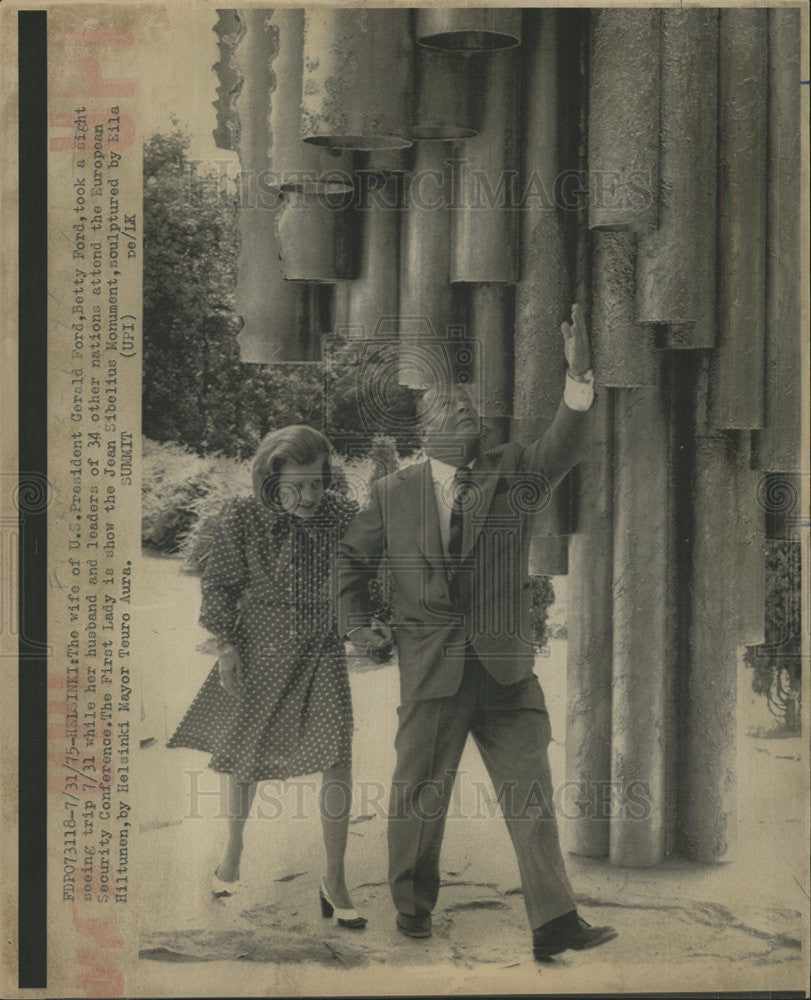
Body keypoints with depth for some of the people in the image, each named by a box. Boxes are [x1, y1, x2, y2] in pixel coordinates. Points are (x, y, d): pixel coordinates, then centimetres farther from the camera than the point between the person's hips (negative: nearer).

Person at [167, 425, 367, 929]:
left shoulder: (342, 515, -11)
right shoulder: (243, 519, -14)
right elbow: (220, 585, -4)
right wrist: (227, 645, -9)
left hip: (322, 652, 0)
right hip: (261, 653, 0)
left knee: (338, 759, -10)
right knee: (247, 755, 15)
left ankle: (335, 879, 4)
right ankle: (235, 842, 44)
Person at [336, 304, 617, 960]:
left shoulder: (512, 476, 4)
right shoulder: (393, 495, 5)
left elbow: (564, 449, -14)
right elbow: (351, 559, 18)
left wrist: (579, 378, -27)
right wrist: (355, 621, 5)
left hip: (507, 669, 0)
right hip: (431, 670, 0)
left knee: (531, 791, -1)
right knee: (419, 793, 9)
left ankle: (554, 924, 2)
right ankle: (413, 907, 29)